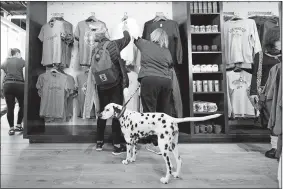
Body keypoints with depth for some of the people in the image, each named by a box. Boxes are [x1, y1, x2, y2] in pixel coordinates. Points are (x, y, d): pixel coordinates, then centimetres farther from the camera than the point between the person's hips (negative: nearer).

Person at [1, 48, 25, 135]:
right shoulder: (22, 61, 5)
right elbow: (24, 76, -5)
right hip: (19, 85, -3)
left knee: (10, 108, 5)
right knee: (22, 105, 13)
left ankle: (11, 128, 9)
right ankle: (18, 125, 14)